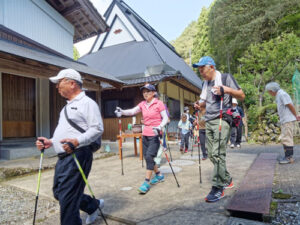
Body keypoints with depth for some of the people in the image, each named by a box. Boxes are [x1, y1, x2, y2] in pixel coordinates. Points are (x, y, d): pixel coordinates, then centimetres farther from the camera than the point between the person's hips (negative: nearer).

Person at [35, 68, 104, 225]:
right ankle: (93, 206, 34)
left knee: (67, 197, -5)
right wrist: (51, 142, 12)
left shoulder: (87, 103, -7)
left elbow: (97, 129, -17)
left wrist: (77, 141, -29)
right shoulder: (68, 106, 23)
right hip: (63, 157, 10)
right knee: (58, 192, 17)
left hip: (77, 155, -10)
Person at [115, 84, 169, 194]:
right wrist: (122, 112, -25)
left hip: (155, 134, -6)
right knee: (147, 157, 11)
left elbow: (165, 118, -7)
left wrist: (159, 127, -24)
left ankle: (146, 182, -3)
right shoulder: (142, 104, 8)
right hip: (145, 134, 6)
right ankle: (159, 175, 32)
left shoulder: (158, 103, -5)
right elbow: (132, 111, -7)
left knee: (149, 156, -13)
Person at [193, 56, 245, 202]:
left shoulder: (225, 78, -1)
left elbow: (242, 96, -3)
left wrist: (227, 90, -20)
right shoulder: (206, 83, 19)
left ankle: (218, 188, -5)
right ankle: (227, 180, 25)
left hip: (221, 120, -7)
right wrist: (199, 105, 6)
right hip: (209, 122, 7)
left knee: (218, 154, -14)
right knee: (211, 154, 8)